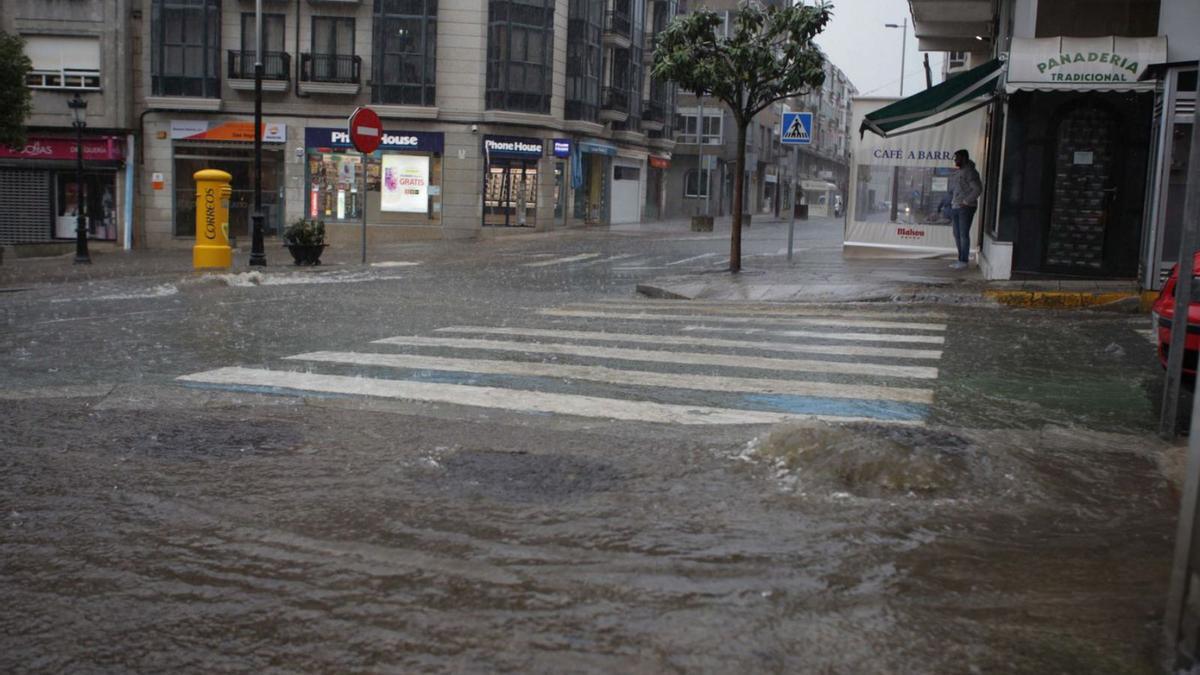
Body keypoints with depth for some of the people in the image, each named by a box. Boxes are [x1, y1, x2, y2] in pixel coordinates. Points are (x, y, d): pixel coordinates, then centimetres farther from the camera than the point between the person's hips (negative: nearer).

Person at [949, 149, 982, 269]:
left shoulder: (970, 172, -10)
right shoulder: (957, 172, 16)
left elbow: (978, 189, -16)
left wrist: (966, 201, -17)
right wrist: (952, 202, 13)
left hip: (966, 208, -9)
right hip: (955, 207, 9)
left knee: (964, 234, -8)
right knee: (957, 234, 10)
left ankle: (964, 261, -5)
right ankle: (960, 259, 18)